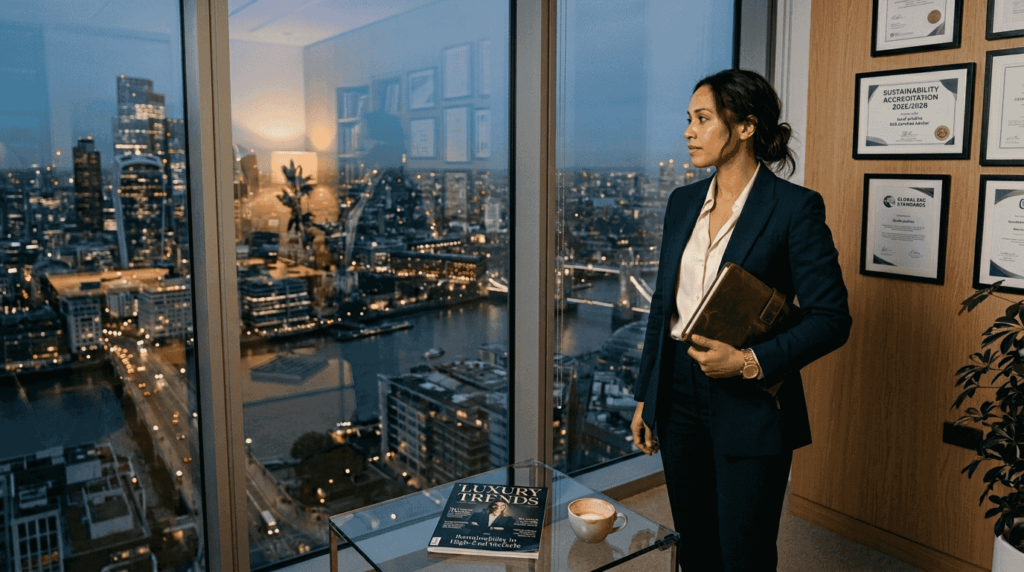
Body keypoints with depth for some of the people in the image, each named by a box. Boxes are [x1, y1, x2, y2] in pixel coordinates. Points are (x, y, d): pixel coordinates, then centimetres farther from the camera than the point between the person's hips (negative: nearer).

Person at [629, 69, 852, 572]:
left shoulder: (795, 206, -10)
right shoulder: (683, 202, 7)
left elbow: (831, 318, -11)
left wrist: (751, 362, -22)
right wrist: (645, 397, 12)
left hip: (751, 404, -5)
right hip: (678, 394, 6)